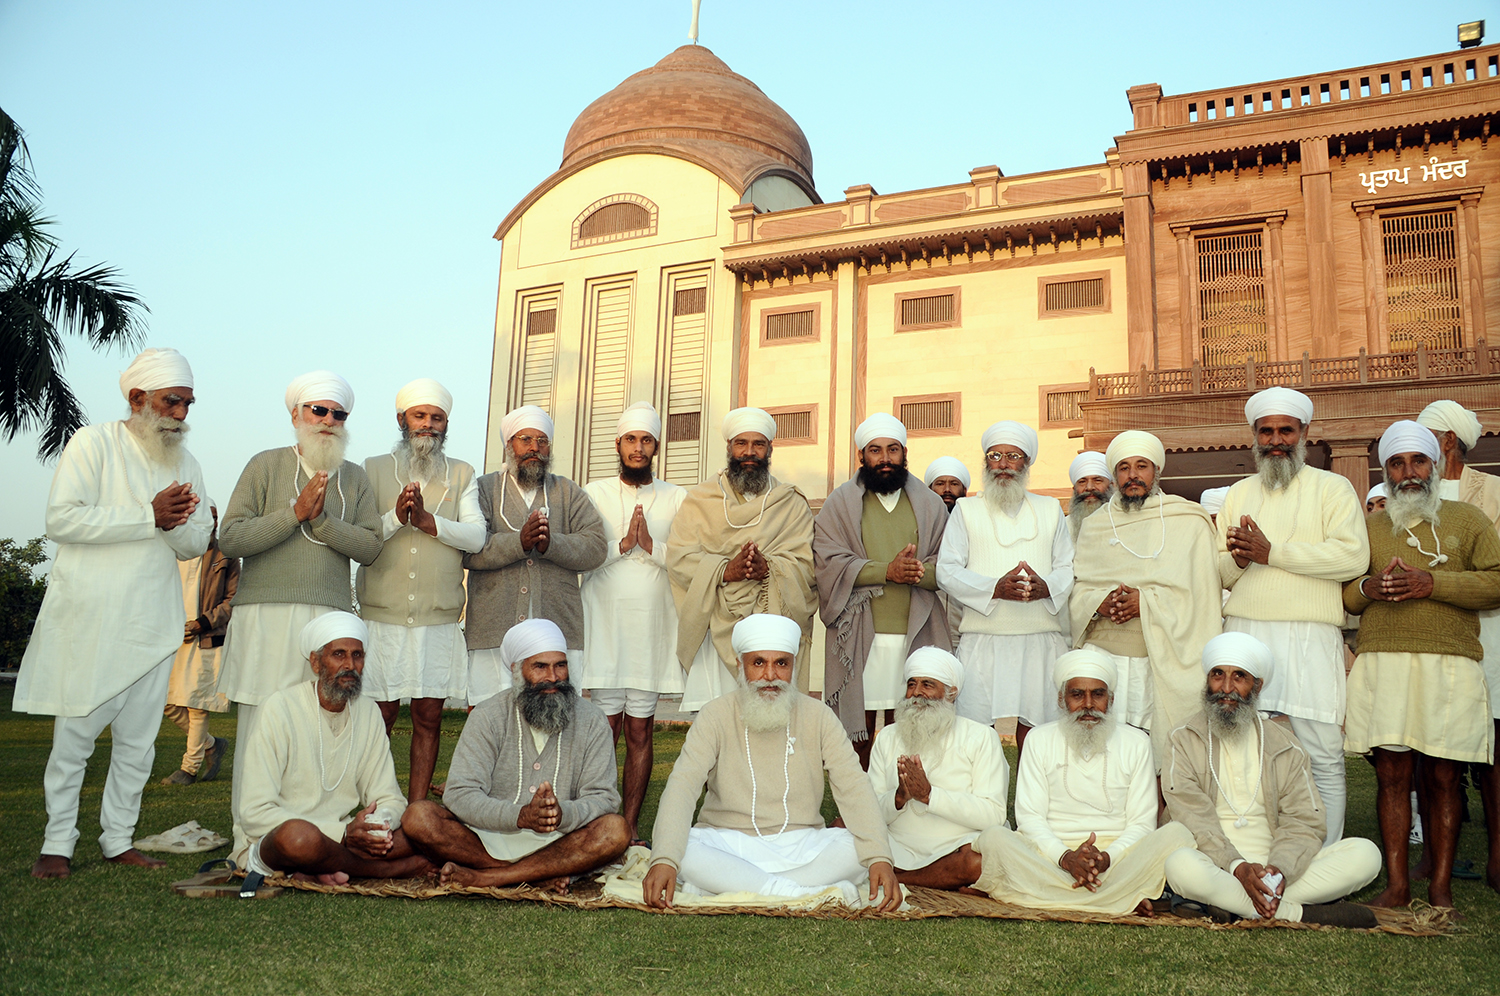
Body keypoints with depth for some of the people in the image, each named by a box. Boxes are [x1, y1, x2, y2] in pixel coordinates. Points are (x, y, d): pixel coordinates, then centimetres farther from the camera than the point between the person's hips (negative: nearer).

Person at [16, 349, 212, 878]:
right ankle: (57, 844, 14)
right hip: (87, 621, -5)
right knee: (74, 734, 1)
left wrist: (176, 523, -12)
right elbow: (61, 519, -15)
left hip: (152, 625, 5)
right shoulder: (92, 443, -3)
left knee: (138, 739, 8)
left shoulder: (187, 465, 13)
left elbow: (195, 545, 11)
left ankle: (118, 839, 19)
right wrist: (150, 516, -18)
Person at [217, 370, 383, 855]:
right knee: (259, 727, -2)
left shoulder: (354, 478, 16)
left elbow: (371, 546, 4)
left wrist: (321, 519, -7)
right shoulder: (265, 465, 8)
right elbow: (230, 538, -2)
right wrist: (295, 512, -8)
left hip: (331, 616, 2)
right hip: (266, 614, -2)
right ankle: (248, 843, 5)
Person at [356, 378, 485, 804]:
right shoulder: (374, 469, 8)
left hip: (439, 619, 1)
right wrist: (395, 517, -18)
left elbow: (476, 537, -3)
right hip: (383, 616, -1)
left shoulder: (461, 475, 10)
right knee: (380, 717, 1)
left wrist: (428, 521, -16)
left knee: (429, 717, 6)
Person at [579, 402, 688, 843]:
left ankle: (630, 824, 11)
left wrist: (653, 546, -13)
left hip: (653, 630, 1)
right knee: (606, 730, 0)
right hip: (605, 627, 0)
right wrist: (622, 544, -13)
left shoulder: (676, 498, 8)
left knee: (640, 733, 4)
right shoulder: (594, 493, 9)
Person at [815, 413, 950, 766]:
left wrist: (920, 571, -16)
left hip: (915, 632, 1)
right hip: (859, 634, -1)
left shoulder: (929, 504, 14)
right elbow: (828, 562, -5)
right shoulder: (841, 503, 8)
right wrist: (887, 571, -16)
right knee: (858, 727, 0)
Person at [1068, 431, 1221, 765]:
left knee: (1162, 757, -3)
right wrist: (1100, 603, -9)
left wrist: (1148, 602, -14)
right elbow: (1076, 587, 12)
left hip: (1164, 661, -2)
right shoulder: (1094, 526, 16)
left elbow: (1199, 588, -3)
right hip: (1102, 657, 2)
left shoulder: (1188, 522, 6)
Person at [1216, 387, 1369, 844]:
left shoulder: (1332, 487, 5)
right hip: (1243, 632, 4)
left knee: (1324, 757, -2)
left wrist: (1271, 552, -13)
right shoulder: (1238, 493, 18)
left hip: (1309, 636, -3)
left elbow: (1352, 555, -11)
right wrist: (1237, 559, -6)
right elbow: (1219, 573, 17)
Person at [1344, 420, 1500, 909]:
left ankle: (1441, 888, 10)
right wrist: (1367, 587, -5)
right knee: (1391, 773, 0)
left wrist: (1432, 583, -12)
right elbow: (1339, 594, 17)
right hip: (1381, 663, 1)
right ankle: (1396, 883, 7)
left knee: (1441, 777, 2)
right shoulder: (1368, 526, 17)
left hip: (1450, 665, -1)